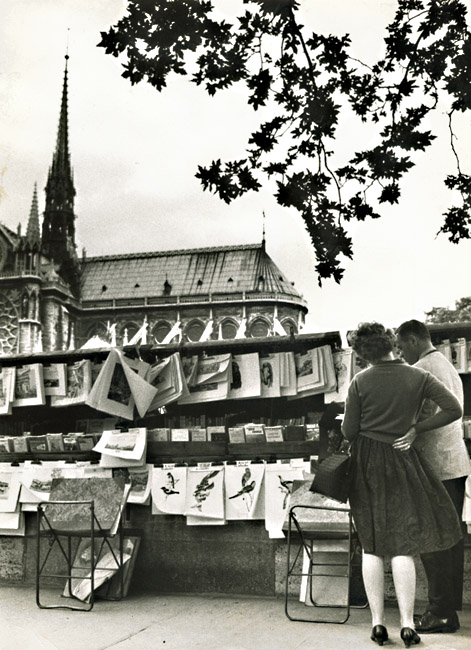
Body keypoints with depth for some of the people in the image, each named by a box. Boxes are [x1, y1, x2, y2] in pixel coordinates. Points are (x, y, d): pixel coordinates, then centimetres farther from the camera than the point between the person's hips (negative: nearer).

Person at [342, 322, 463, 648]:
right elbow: (455, 409, -9)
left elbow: (349, 431, -7)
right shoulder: (418, 377, -5)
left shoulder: (360, 381, -9)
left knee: (372, 544, 9)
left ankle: (377, 622, 12)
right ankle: (407, 623, 2)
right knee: (403, 543, 6)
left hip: (365, 463, 0)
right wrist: (416, 429, -3)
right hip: (400, 462, 0)